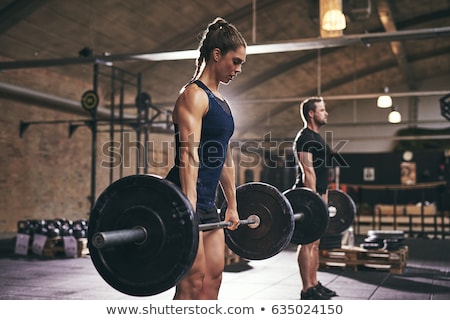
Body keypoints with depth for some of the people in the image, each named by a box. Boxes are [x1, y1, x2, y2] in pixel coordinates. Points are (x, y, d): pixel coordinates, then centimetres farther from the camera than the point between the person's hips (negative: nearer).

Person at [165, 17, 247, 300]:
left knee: (213, 279, 12)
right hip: (184, 200, -10)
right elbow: (189, 155, -20)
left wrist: (232, 206, 22)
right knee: (192, 282, -7)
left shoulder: (220, 100, 19)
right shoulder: (194, 95, -10)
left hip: (207, 204, 10)